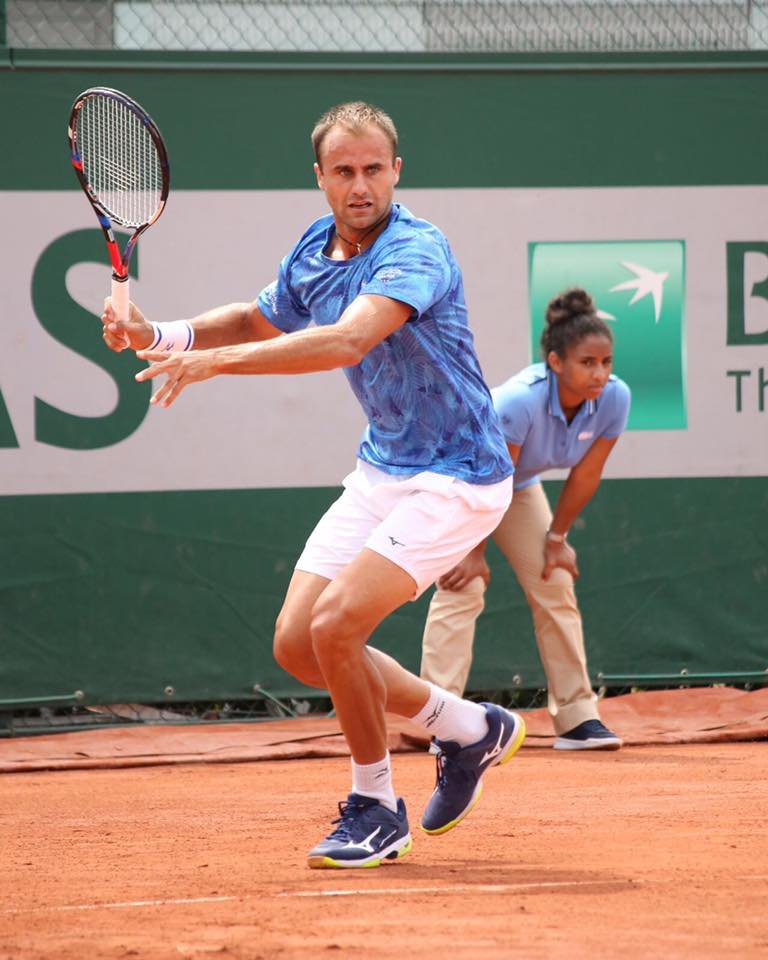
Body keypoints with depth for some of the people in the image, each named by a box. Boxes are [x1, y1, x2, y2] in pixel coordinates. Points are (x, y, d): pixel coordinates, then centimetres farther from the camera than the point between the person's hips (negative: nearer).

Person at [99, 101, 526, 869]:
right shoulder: (313, 253, 2)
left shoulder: (417, 252, -23)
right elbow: (259, 321, 23)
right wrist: (158, 335, 7)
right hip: (380, 472, 9)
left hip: (455, 480, -8)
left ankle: (375, 807, 1)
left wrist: (217, 359, -44)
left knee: (336, 623, -21)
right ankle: (470, 730, 21)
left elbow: (347, 340, -40)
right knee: (296, 642, 3)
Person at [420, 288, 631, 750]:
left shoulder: (614, 399, -24)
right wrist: (475, 552, -20)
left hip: (521, 483, 6)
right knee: (463, 588, -17)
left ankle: (577, 718, 8)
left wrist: (557, 538, -2)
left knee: (556, 585, 2)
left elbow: (585, 477, -10)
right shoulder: (521, 401, -40)